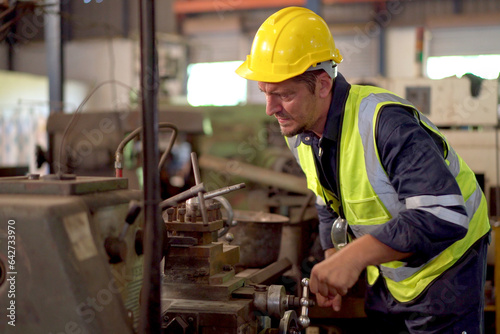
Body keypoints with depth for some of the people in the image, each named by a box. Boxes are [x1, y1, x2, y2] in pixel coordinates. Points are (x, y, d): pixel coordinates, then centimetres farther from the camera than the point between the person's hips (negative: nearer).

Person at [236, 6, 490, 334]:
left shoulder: (386, 123, -34)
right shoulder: (299, 129, -7)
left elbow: (446, 217, -41)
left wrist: (356, 255, -45)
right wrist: (333, 265, 0)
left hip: (445, 267, -7)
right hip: (386, 274, 7)